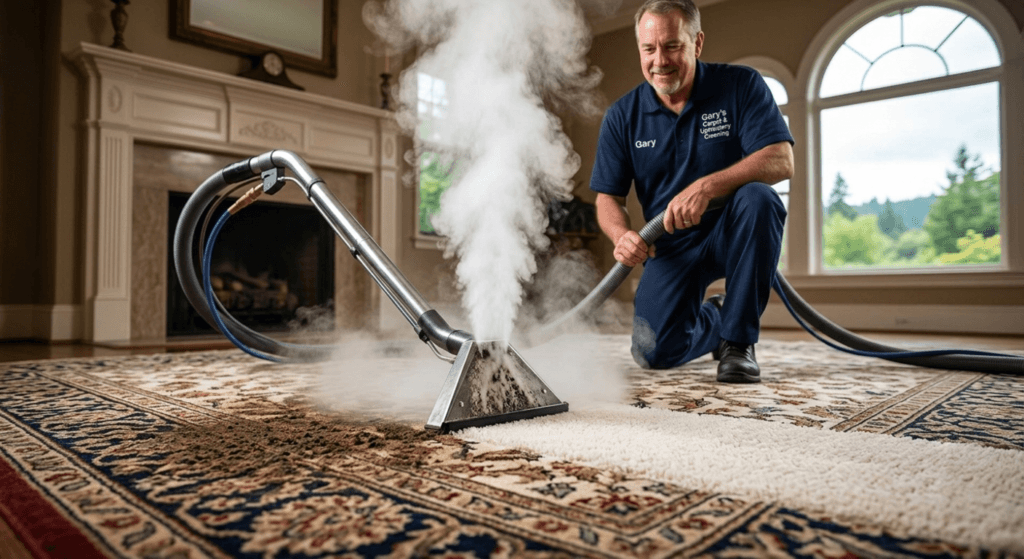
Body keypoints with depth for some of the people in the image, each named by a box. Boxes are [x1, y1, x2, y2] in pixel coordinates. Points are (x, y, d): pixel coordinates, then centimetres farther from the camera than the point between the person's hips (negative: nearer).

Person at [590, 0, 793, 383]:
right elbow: (608, 197, 0)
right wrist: (622, 235, -24)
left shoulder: (741, 86, -8)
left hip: (734, 232, -1)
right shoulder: (622, 116, -2)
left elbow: (781, 161, -19)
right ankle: (713, 319, 22)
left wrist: (708, 186, -35)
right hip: (671, 245, 2)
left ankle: (738, 338, -17)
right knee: (653, 351, -16)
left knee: (757, 198, -36)